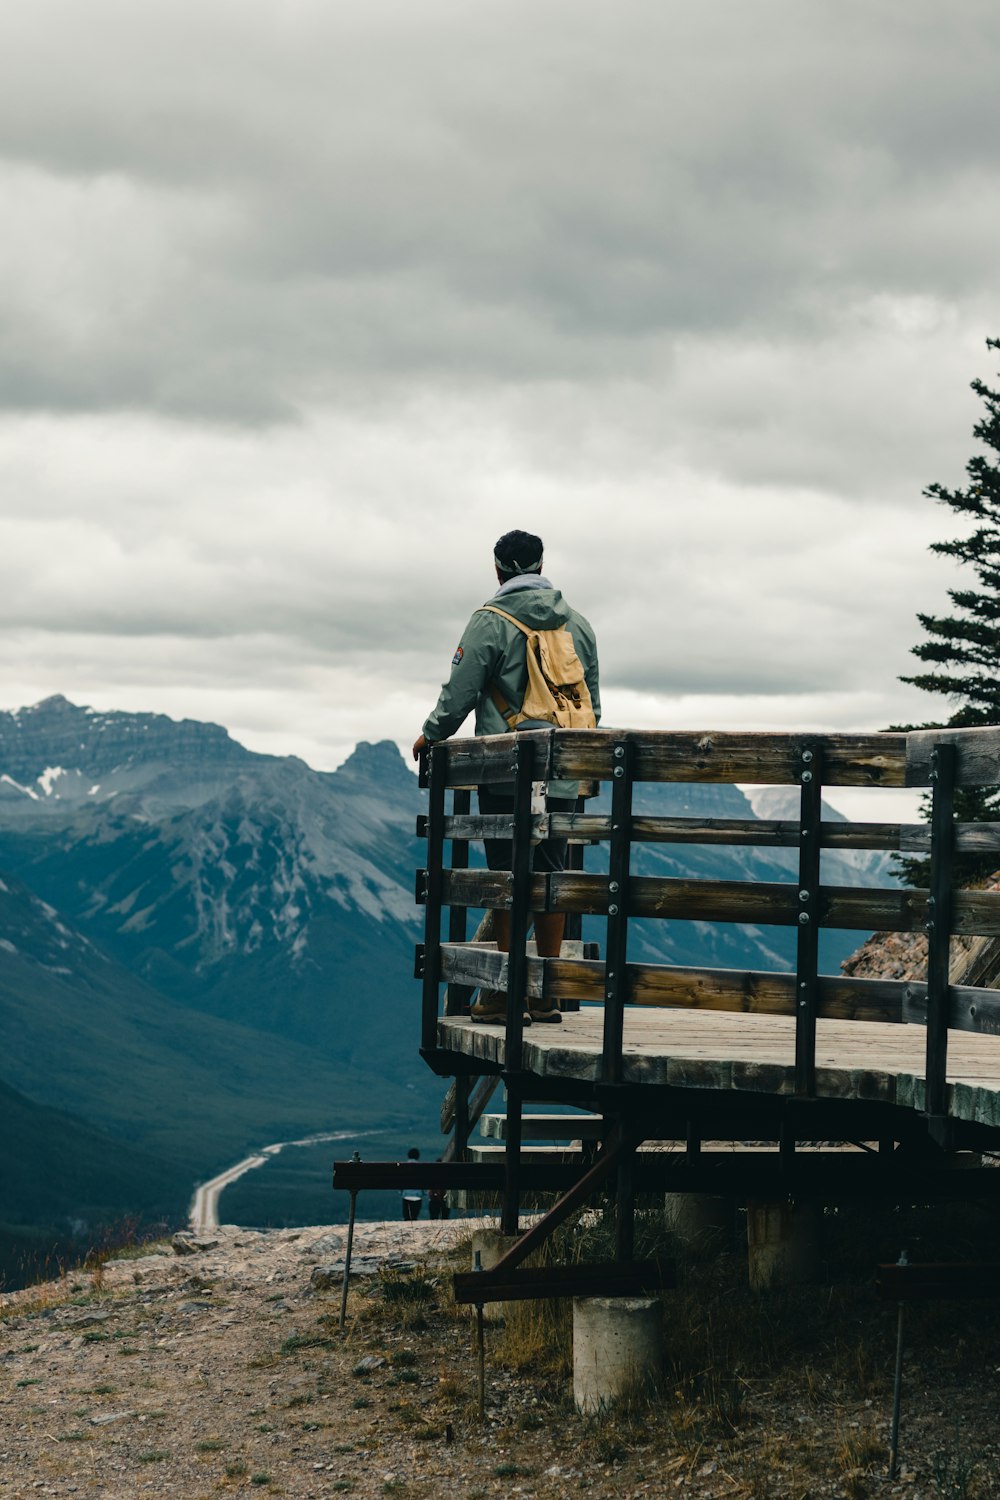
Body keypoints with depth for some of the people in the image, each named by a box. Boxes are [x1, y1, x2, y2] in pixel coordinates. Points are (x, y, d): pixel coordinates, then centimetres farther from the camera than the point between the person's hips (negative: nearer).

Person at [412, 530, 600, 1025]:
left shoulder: (491, 621, -5)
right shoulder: (578, 624, 12)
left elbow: (459, 693, -4)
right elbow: (591, 703, 18)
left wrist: (431, 735, 13)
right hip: (563, 778, 5)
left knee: (507, 878, -2)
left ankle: (505, 991, -2)